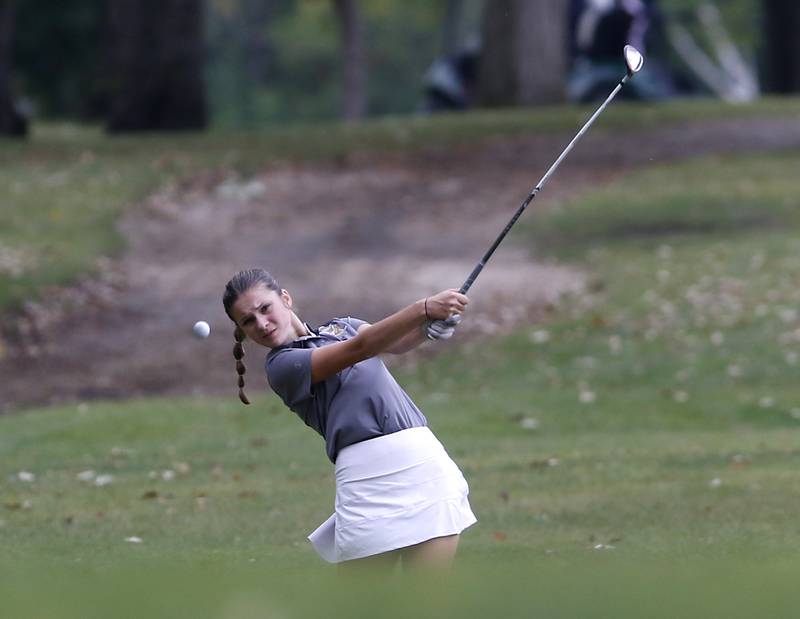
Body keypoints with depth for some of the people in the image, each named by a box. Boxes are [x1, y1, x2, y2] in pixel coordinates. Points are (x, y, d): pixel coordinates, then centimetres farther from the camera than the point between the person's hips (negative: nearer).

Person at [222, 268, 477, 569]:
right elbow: (359, 349, -10)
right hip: (368, 473, -4)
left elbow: (399, 342, 4)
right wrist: (423, 309, -19)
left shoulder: (340, 327, 22)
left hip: (424, 460, 4)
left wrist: (431, 324, -19)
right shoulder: (281, 365, 2)